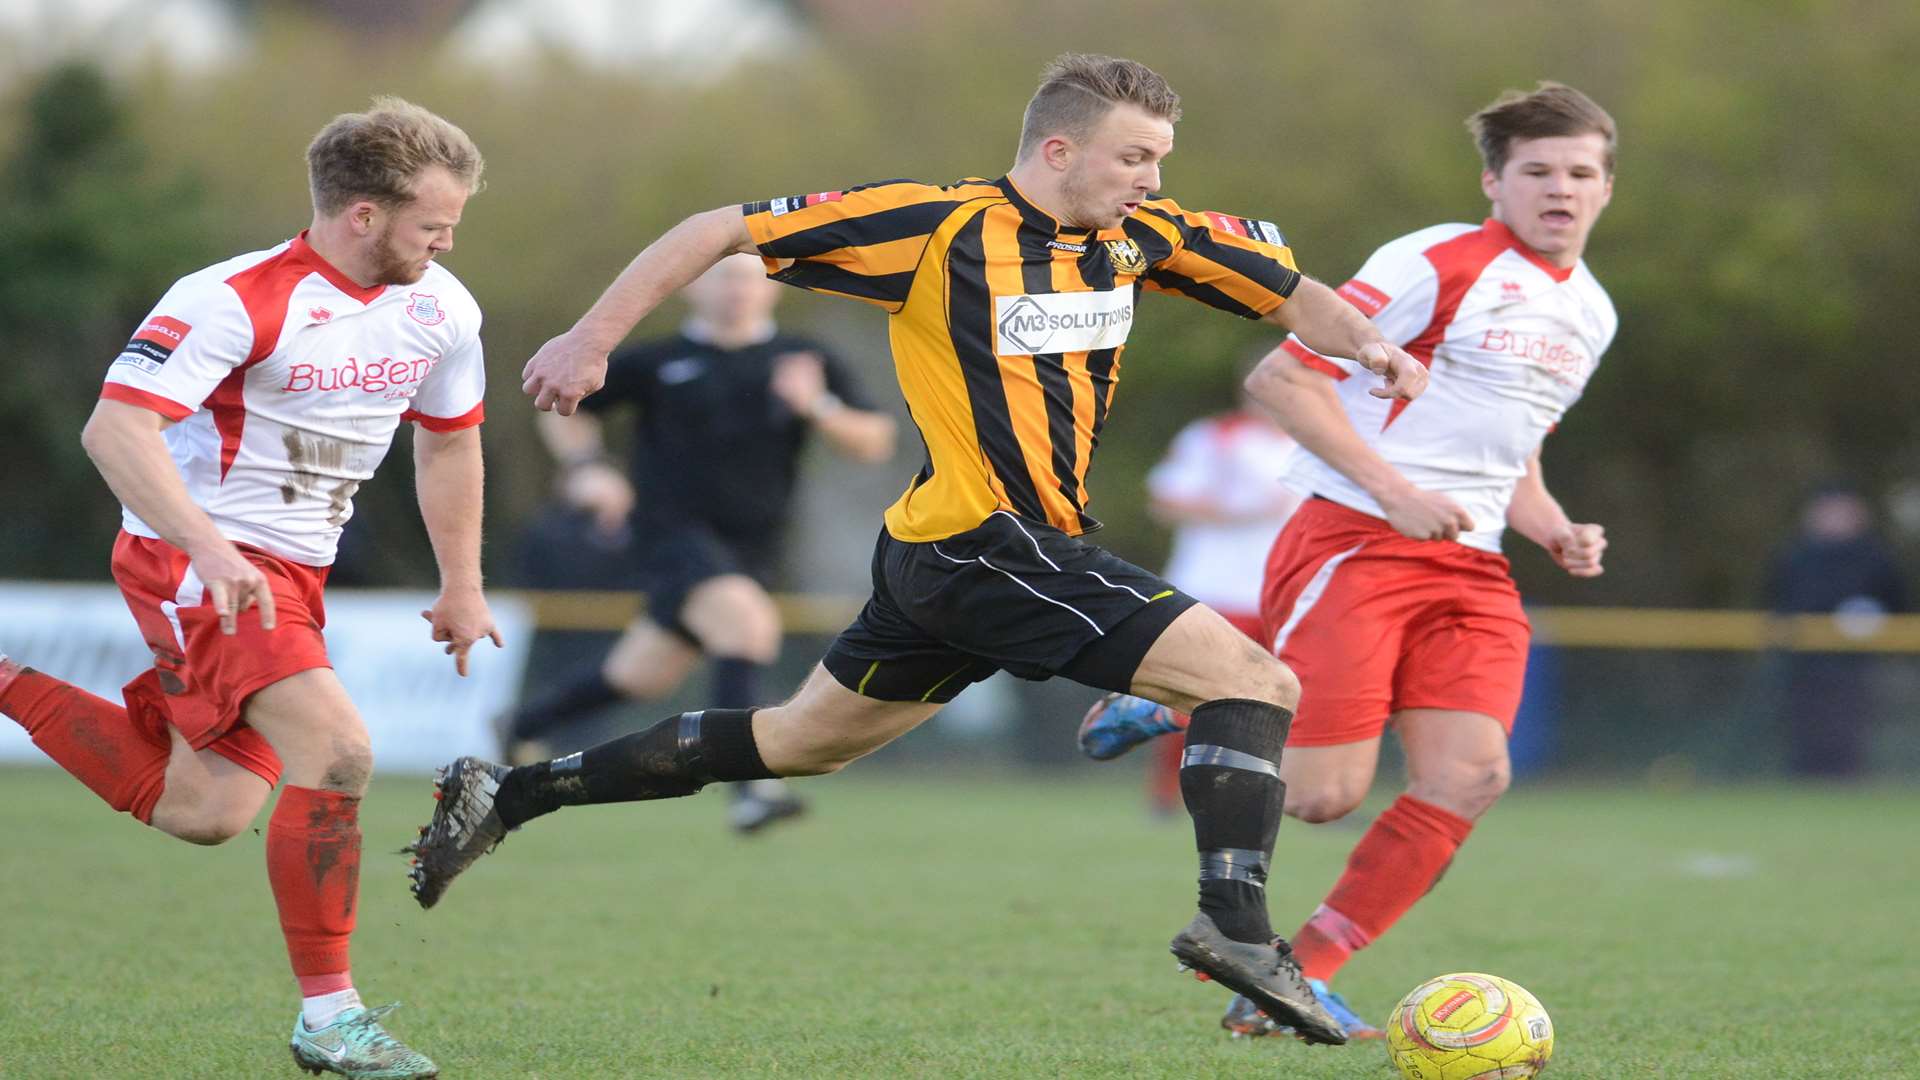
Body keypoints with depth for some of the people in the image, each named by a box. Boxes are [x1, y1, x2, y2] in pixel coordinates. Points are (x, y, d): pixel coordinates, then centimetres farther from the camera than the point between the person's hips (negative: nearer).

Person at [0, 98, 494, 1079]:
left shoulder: (441, 310, 2)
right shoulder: (235, 301, -20)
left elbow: (447, 443, 19)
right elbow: (115, 427, -27)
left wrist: (462, 588, 21)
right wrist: (208, 544, -39)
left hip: (296, 574, 8)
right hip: (193, 557, -8)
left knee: (205, 812, 4)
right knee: (335, 750, -23)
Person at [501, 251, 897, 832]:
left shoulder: (805, 362, 4)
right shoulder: (654, 362, 0)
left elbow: (874, 442, -1)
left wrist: (818, 407, -18)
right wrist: (586, 467, -5)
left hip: (751, 544, 4)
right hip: (675, 529, -4)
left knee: (643, 675, 13)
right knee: (747, 620, -31)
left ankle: (526, 727, 40)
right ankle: (749, 786, -34)